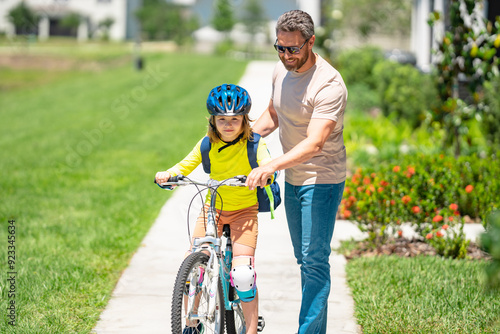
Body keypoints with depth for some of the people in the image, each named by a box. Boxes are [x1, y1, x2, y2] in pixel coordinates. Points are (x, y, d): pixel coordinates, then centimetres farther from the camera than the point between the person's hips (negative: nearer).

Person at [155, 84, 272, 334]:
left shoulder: (254, 145, -12)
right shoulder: (207, 145, -3)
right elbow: (186, 165, 0)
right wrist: (168, 174, -22)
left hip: (244, 210, -3)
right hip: (213, 208, 3)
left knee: (242, 272, -18)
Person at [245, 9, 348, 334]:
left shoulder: (329, 84, -25)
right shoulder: (282, 70, 1)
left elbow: (313, 144, -34)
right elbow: (272, 115, 20)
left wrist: (270, 167, -45)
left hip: (322, 182, -8)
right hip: (293, 178, 8)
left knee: (315, 261, -10)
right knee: (304, 259, 15)